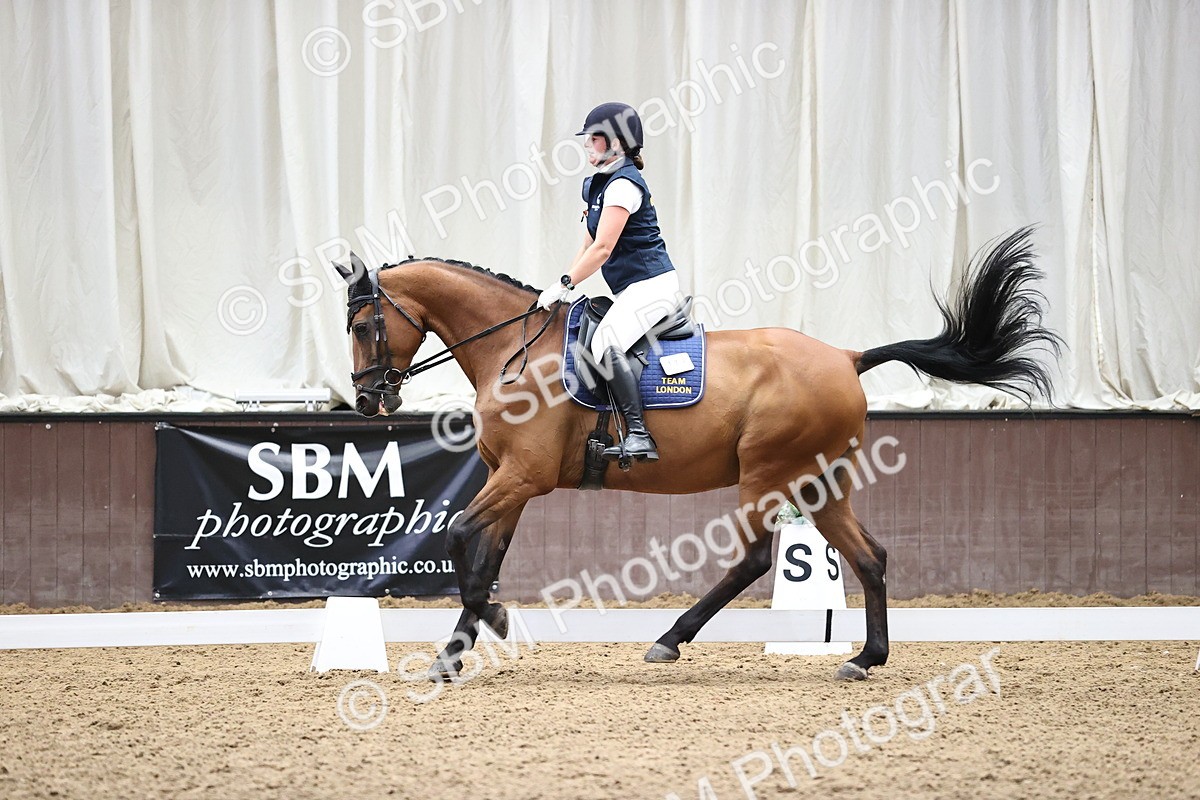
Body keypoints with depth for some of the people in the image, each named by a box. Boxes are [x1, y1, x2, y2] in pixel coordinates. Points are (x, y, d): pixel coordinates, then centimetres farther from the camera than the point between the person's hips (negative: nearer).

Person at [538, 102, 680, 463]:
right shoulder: (596, 184, 17)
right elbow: (590, 243, 22)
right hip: (632, 289, 11)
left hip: (650, 283, -11)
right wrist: (566, 285, 10)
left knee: (606, 342, -28)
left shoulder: (623, 185, -14)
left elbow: (602, 249, -19)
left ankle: (638, 434, -35)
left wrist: (563, 285, -16)